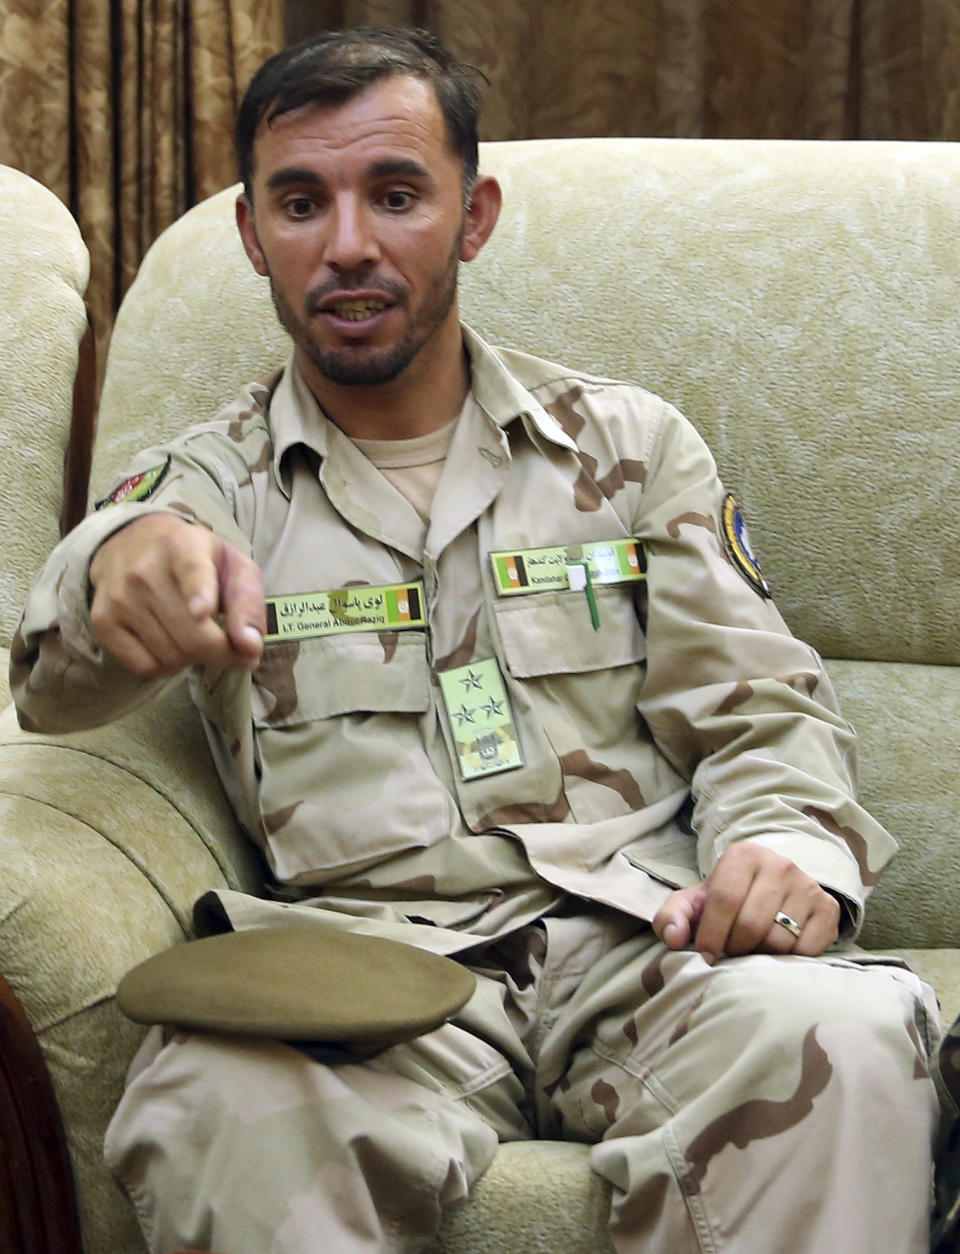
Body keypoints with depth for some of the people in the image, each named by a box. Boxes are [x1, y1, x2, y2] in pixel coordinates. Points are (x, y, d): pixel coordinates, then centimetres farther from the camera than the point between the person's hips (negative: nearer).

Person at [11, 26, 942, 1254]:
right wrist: (121, 564, -34)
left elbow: (758, 706, 15)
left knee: (838, 1035, -34)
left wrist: (787, 845, -10)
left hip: (641, 935, 1)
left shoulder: (630, 444, 18)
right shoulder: (204, 485, 13)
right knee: (219, 1105, -36)